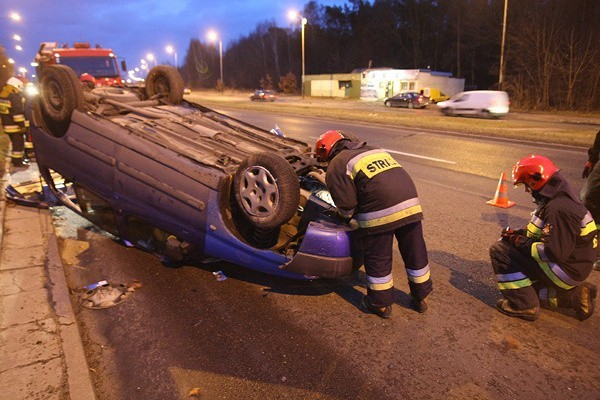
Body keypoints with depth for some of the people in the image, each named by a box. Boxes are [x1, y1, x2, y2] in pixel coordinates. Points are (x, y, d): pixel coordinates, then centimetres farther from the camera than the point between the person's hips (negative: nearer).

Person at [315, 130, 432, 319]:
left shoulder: (336, 166, 6)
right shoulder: (374, 150, 28)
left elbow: (346, 204, -3)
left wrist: (342, 217, 20)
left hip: (379, 212, -7)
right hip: (410, 203, 7)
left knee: (378, 258, 12)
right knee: (415, 253, 19)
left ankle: (381, 304, 26)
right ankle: (420, 298, 37)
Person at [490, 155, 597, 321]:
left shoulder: (559, 209, -29)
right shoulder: (560, 197, 6)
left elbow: (556, 254, -32)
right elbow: (550, 232, 17)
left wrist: (521, 243, -19)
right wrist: (518, 233, 3)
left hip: (566, 269, -10)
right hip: (571, 265, 10)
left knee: (500, 250, -17)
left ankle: (523, 306, -10)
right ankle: (575, 294, 16)